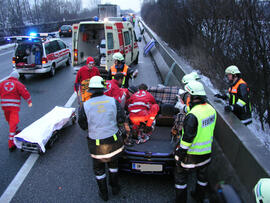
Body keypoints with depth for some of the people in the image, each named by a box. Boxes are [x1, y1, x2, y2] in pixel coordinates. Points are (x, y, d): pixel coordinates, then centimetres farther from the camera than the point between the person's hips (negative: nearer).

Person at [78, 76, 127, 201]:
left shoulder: (85, 106, -14)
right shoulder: (113, 101, -10)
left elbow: (83, 126, -5)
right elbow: (121, 119, -8)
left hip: (96, 143, -1)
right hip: (113, 140, 2)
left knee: (98, 168, 22)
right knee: (113, 163, 28)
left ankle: (104, 193, 37)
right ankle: (115, 187, 44)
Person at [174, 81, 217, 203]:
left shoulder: (193, 115, -29)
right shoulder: (211, 109, -4)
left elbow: (187, 138, -25)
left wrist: (180, 154, -15)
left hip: (192, 154, -7)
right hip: (207, 152, 8)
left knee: (180, 176, 13)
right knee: (202, 174, 27)